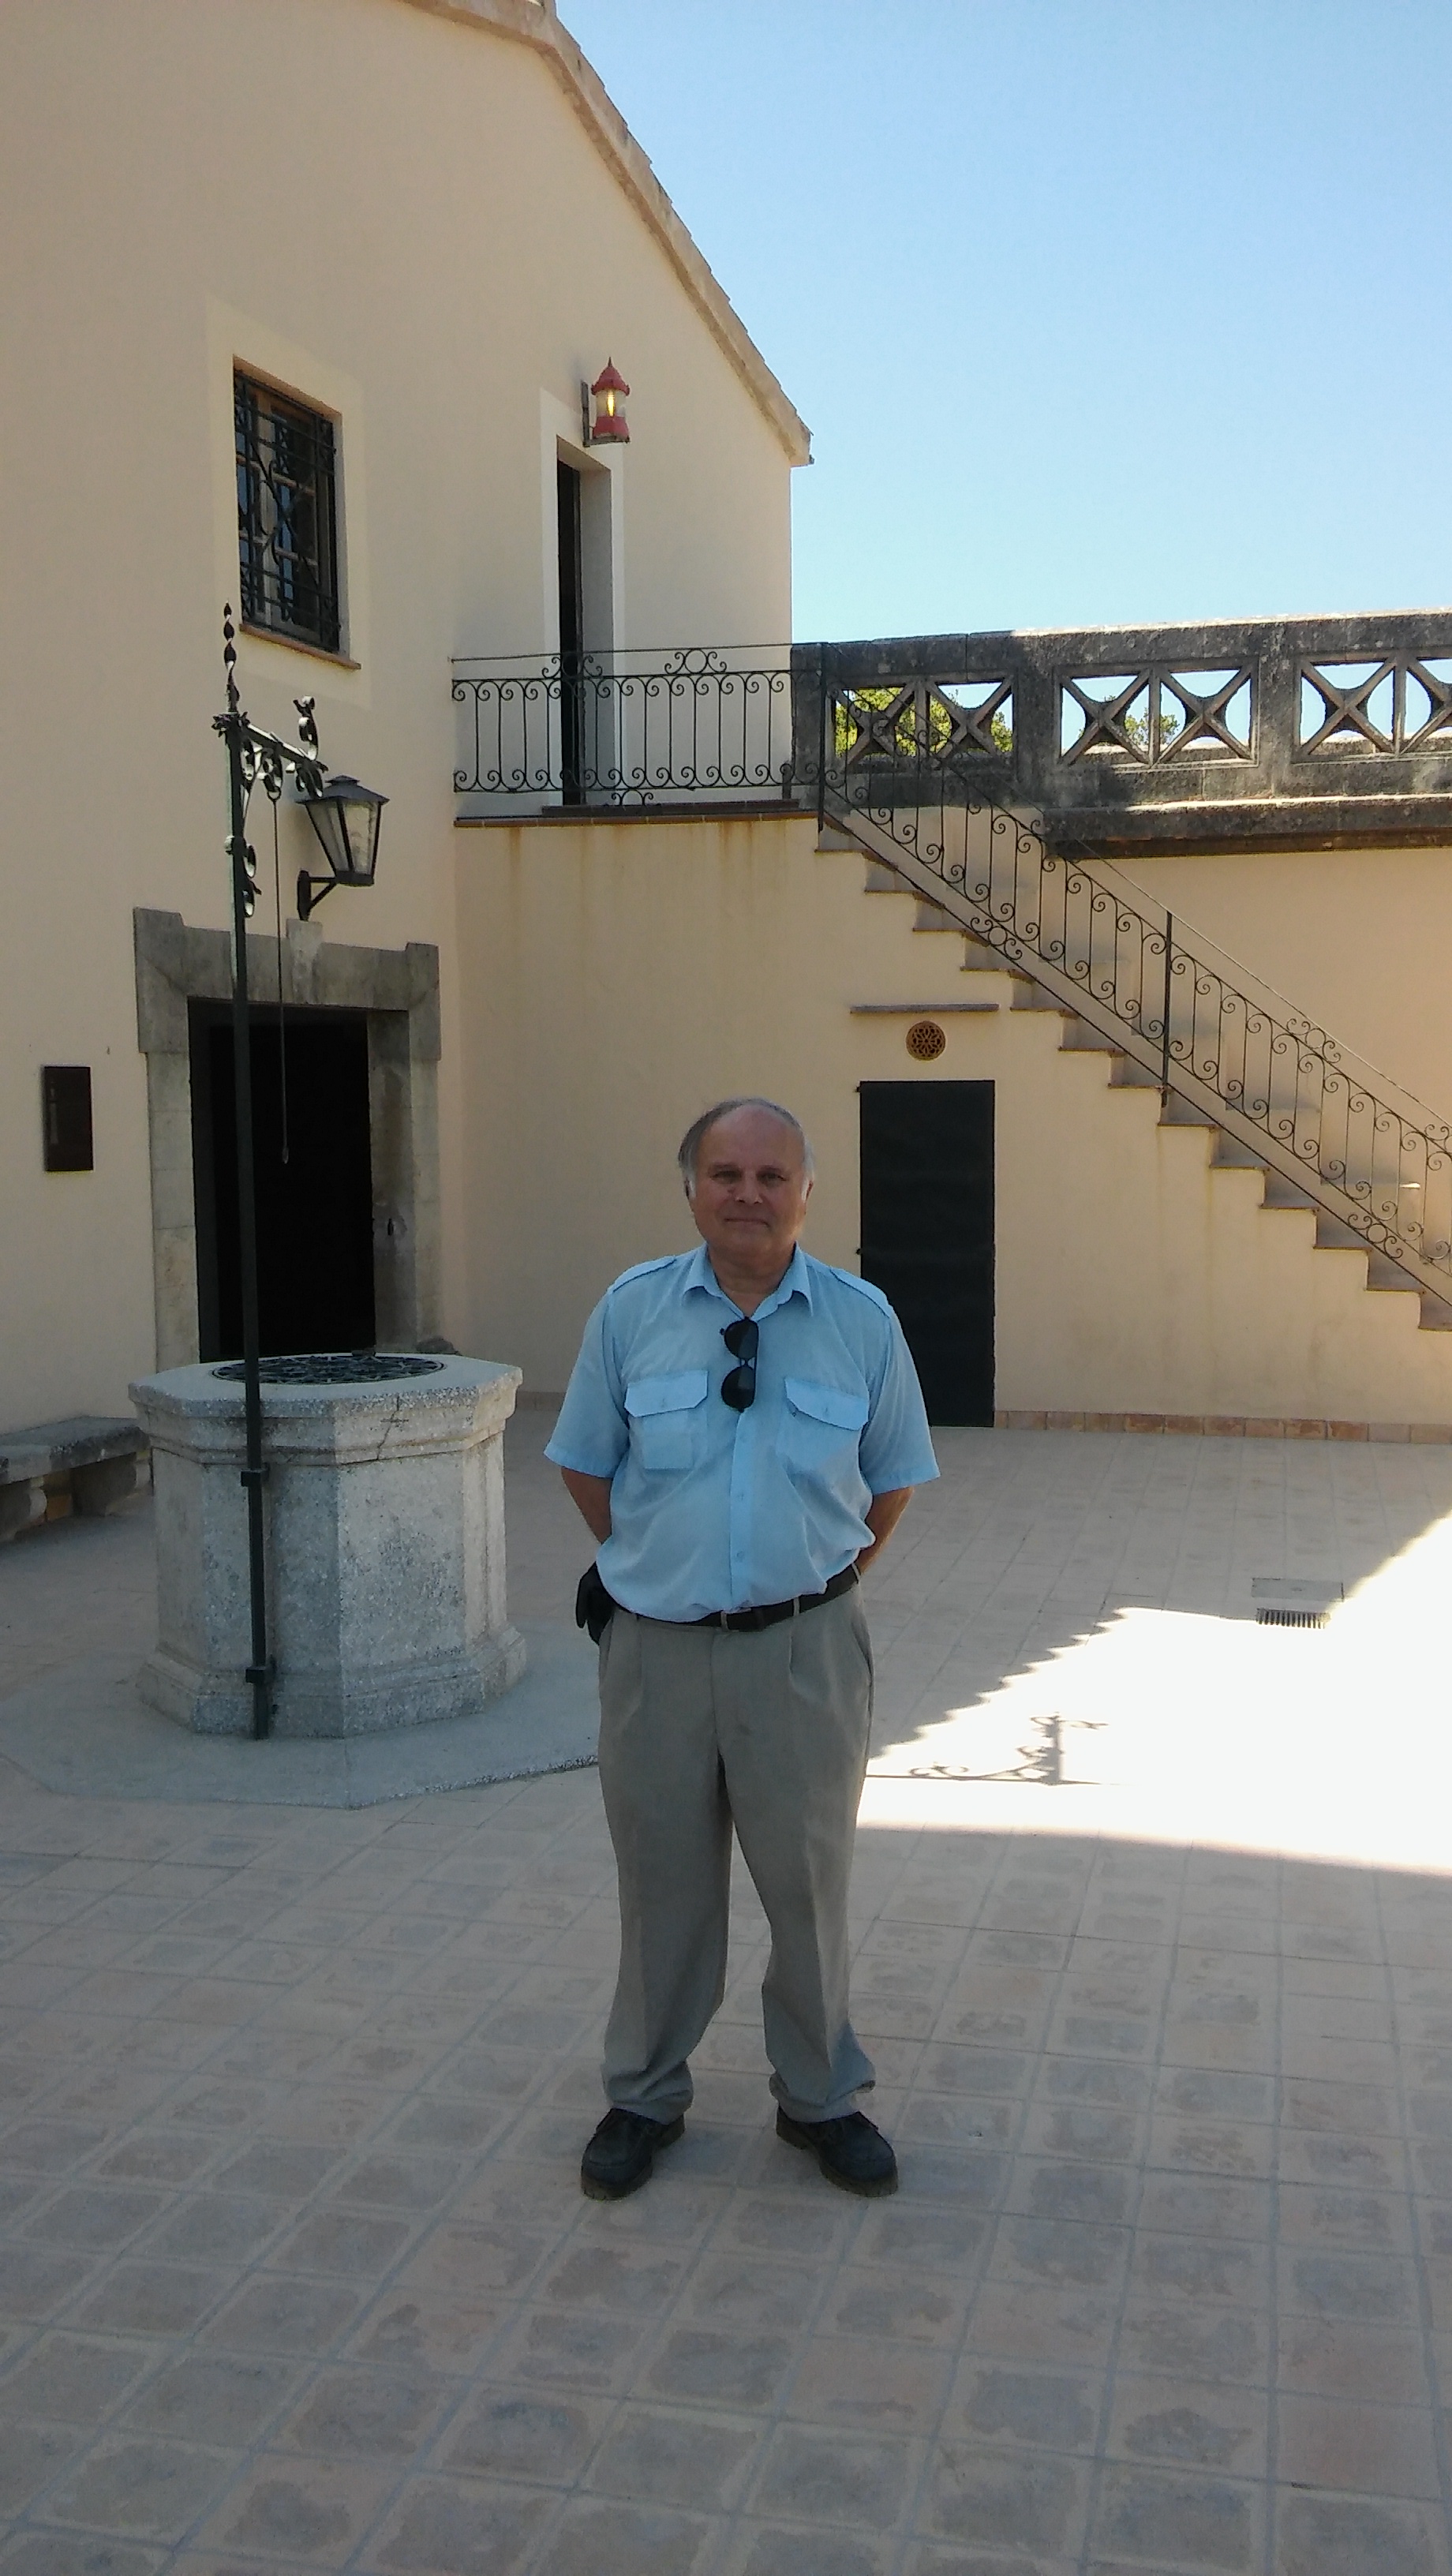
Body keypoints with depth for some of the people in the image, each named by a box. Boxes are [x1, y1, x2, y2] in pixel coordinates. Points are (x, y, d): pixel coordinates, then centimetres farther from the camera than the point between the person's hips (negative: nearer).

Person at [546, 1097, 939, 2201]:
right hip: (656, 1645, 0)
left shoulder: (862, 1319, -2)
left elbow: (891, 1480, 9)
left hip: (803, 1648, 0)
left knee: (811, 1879, 12)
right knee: (662, 1880, 14)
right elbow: (585, 1465, 8)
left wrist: (819, 1581, 6)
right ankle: (645, 2097, 33)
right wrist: (658, 1569, 7)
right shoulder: (632, 1310, -2)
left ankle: (821, 2098, 33)